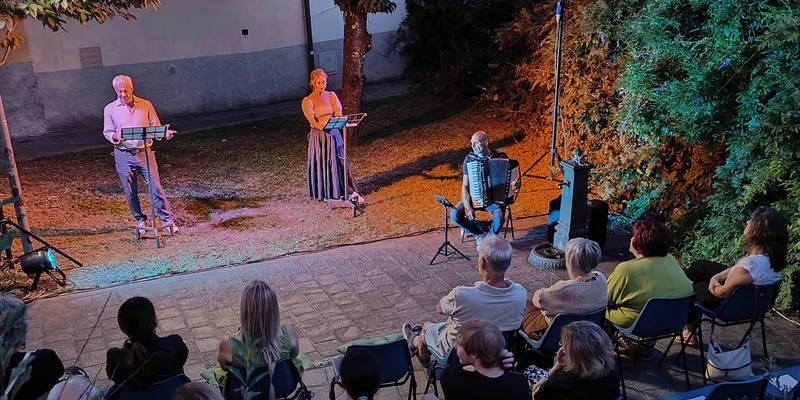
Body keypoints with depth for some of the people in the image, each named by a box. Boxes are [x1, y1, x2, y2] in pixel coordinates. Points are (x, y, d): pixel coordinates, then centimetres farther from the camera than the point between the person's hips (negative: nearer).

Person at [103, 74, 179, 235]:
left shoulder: (146, 105, 2)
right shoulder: (110, 109, 3)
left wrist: (165, 133, -18)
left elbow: (156, 127, 5)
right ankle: (140, 220, 24)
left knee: (156, 187, -3)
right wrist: (115, 137, -17)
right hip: (123, 155, 1)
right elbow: (107, 132, 7)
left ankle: (168, 220, 4)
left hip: (145, 153, -1)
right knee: (130, 192, 8)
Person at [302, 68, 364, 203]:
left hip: (334, 134, 3)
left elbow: (338, 113, -6)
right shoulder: (308, 101, -4)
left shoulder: (331, 96, 6)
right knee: (321, 164, 2)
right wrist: (321, 126, -35)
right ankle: (324, 193, 15)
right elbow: (311, 120, -16)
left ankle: (351, 192, 1)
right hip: (318, 136, -3)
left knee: (340, 162, 1)